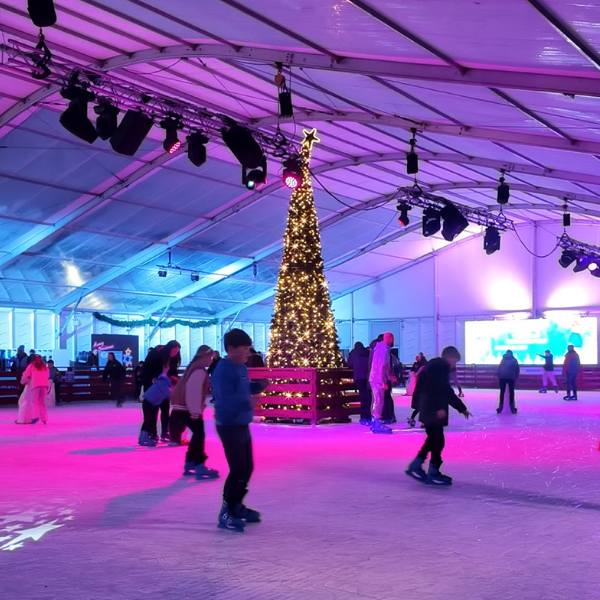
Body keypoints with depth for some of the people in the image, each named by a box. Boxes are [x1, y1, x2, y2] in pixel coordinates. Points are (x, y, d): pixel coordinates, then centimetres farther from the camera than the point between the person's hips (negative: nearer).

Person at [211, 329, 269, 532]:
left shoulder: (241, 368, 8)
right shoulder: (223, 370, -20)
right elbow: (226, 399, -27)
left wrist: (260, 386, 2)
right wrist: (247, 402, -37)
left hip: (242, 424, 10)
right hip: (229, 426, -10)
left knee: (247, 467, 17)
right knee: (238, 469, -9)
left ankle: (236, 506, 31)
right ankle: (226, 513, 1)